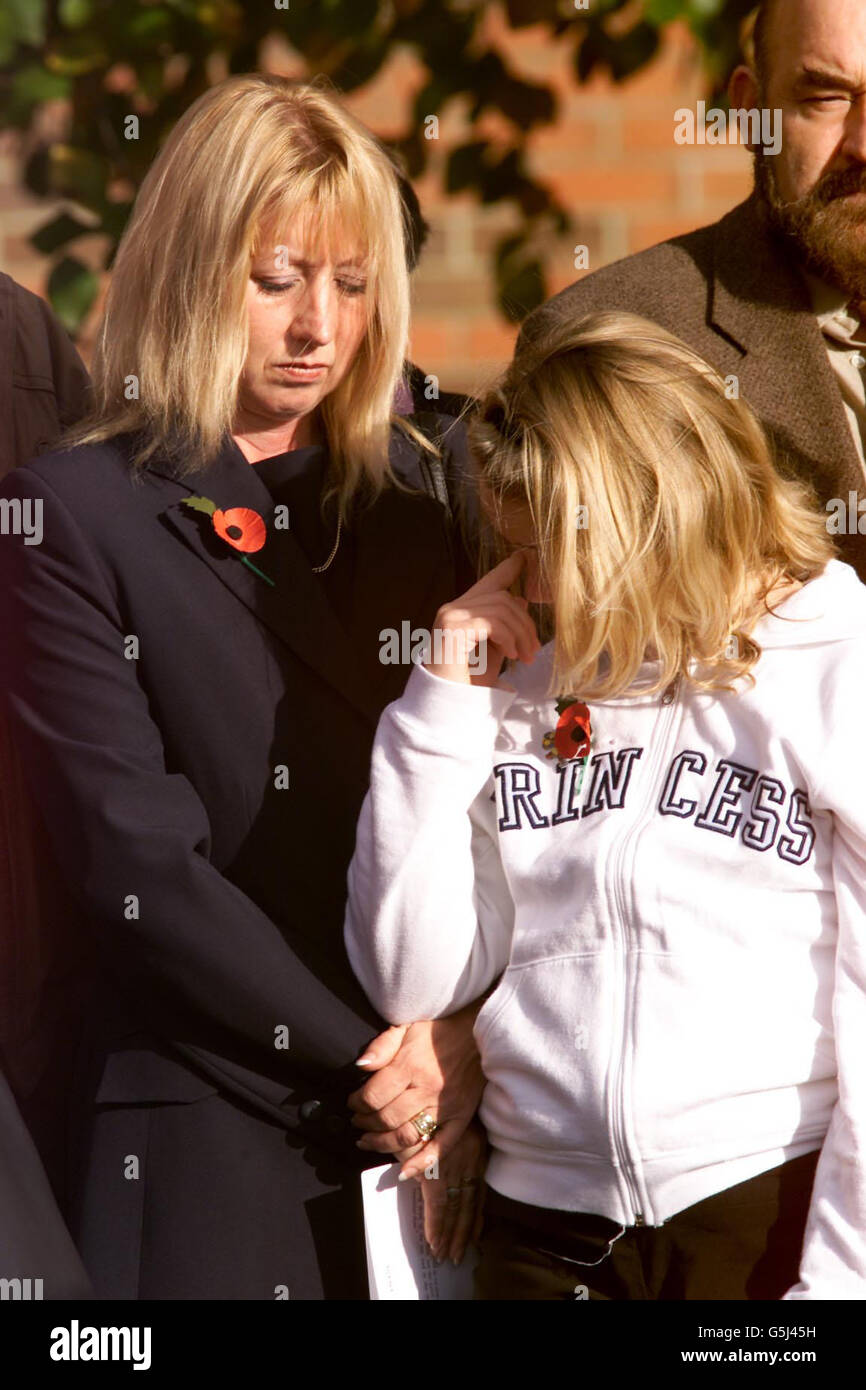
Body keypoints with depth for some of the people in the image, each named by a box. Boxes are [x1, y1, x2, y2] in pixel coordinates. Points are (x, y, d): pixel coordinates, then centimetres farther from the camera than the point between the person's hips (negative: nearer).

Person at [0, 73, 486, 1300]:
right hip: (212, 1128, -3)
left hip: (447, 1101, 4)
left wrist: (462, 1032, -10)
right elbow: (136, 863, -9)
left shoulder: (423, 490, 10)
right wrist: (367, 1055, -10)